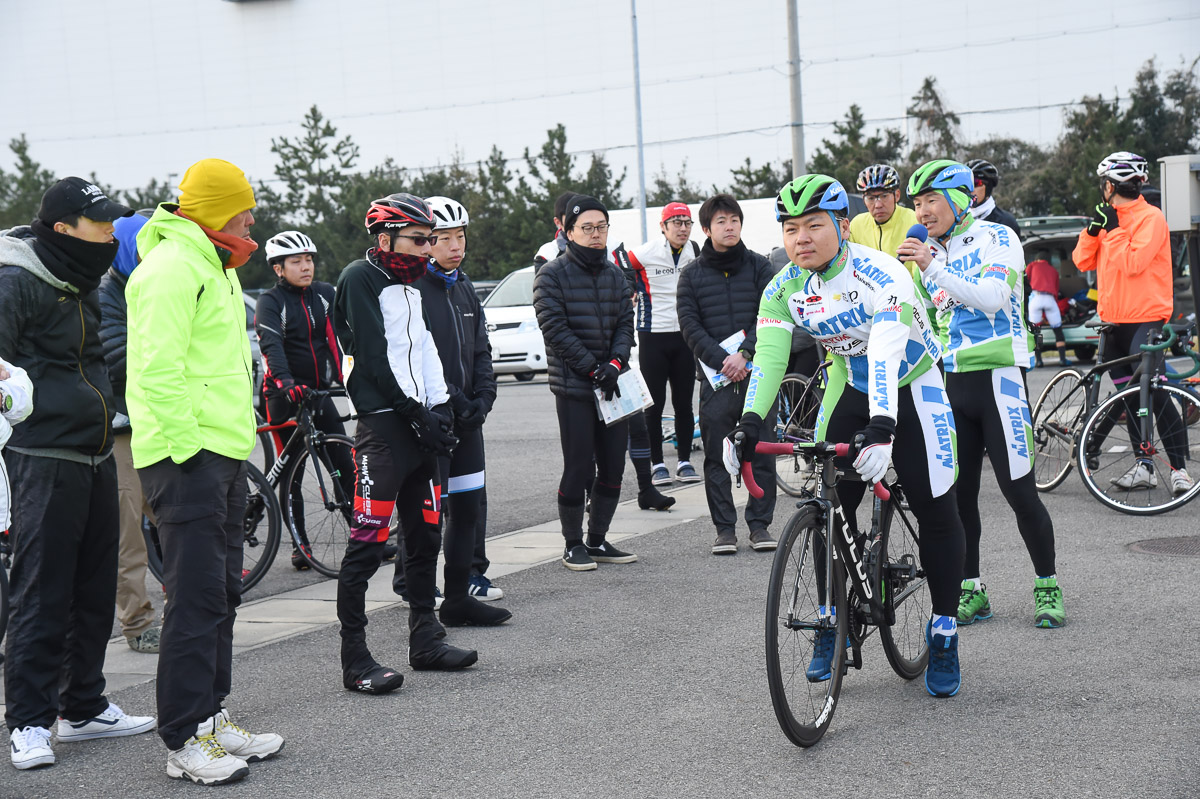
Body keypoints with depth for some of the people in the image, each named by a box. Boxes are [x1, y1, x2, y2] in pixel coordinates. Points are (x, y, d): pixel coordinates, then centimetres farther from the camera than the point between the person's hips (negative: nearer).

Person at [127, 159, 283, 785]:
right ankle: (183, 740, -3)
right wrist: (186, 446, -22)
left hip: (223, 454, 10)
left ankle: (210, 716, 24)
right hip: (188, 456, -10)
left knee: (221, 592, 14)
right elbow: (159, 369, -21)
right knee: (197, 596, -8)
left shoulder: (213, 267, 21)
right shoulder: (172, 268, -13)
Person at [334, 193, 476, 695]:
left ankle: (425, 640, 23)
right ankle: (355, 660, -7)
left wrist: (440, 408, 3)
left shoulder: (411, 285, 19)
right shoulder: (360, 278, -7)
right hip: (383, 424, -9)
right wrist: (417, 413, -14)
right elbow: (374, 357, -14)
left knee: (425, 534, 13)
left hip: (419, 424, 9)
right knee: (368, 541, -9)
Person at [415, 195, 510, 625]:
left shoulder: (465, 288, 15)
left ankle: (459, 598, 22)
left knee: (468, 507, 12)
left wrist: (483, 399, 1)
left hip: (466, 418, 8)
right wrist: (452, 402, -17)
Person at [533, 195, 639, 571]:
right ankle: (573, 545, 8)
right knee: (578, 468, -4)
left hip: (613, 385, 6)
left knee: (613, 467, 7)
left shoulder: (614, 274, 13)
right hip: (573, 388, -6)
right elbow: (556, 329, -11)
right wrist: (594, 370, -15)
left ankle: (598, 540, 20)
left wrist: (615, 363, -9)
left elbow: (625, 322, 9)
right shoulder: (552, 275, -5)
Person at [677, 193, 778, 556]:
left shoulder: (759, 266, 7)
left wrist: (744, 353, -16)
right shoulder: (692, 275, 8)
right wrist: (722, 361, -14)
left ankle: (760, 523, 12)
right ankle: (725, 528, 9)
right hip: (716, 376, 0)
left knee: (762, 452, 2)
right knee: (716, 456, 1)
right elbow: (690, 326, 0)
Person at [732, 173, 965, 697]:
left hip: (909, 387, -4)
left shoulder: (881, 276, -29)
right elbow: (768, 357, -23)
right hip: (848, 390, 5)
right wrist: (750, 421, -40)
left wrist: (882, 427, -54)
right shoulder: (783, 290, -12)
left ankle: (944, 632, 10)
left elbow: (886, 354, -41)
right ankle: (831, 623, 15)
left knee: (936, 513, -4)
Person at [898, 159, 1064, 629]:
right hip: (948, 384, 6)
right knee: (958, 494, 3)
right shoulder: (929, 252, 16)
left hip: (996, 378, -6)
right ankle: (971, 591, 12)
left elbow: (991, 298, -22)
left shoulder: (996, 238, -5)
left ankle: (1048, 587, 8)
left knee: (1019, 491, -5)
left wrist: (934, 268, -30)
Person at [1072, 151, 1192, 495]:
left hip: (1145, 318, -8)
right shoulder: (1110, 218, 15)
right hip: (1114, 320, 8)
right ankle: (1144, 466, 14)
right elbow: (1082, 261, 10)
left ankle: (1180, 467, -9)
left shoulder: (1150, 217, -9)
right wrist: (1094, 228, -4)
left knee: (1154, 393, -15)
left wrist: (1113, 230, -14)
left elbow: (1133, 262, -22)